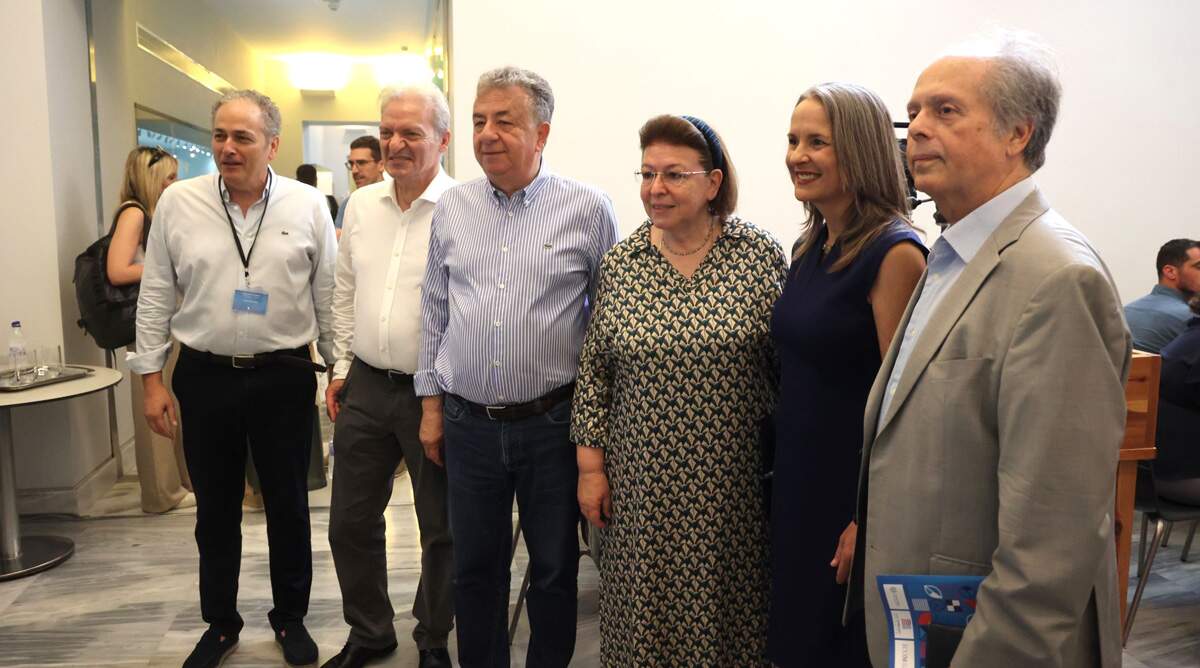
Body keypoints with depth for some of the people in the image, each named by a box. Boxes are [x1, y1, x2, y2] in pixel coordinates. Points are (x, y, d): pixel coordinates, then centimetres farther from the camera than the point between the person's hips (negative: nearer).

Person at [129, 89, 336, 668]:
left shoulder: (308, 206, -3)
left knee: (288, 506, 11)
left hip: (284, 376, -1)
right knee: (215, 510, 14)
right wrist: (151, 378, 2)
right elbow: (155, 296, 4)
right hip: (204, 376, 1)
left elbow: (328, 297, 2)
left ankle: (290, 617, 31)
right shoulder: (178, 203, 0)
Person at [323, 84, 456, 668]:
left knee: (441, 528, 10)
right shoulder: (361, 204, 8)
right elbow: (345, 293, 16)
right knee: (351, 520, 15)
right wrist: (341, 369, 13)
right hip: (366, 386, 6)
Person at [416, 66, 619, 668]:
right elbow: (435, 310, 12)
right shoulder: (452, 207, 6)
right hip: (469, 423, 3)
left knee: (554, 568, 13)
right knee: (474, 567, 15)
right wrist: (432, 403, 11)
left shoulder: (588, 208, -5)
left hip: (553, 422, -3)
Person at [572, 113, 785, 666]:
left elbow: (788, 363, -1)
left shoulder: (759, 256, -5)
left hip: (732, 480, -1)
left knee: (724, 607, 12)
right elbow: (595, 372, 5)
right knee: (644, 609, 12)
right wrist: (591, 465, 3)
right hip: (643, 482, 2)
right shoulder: (619, 264, 1)